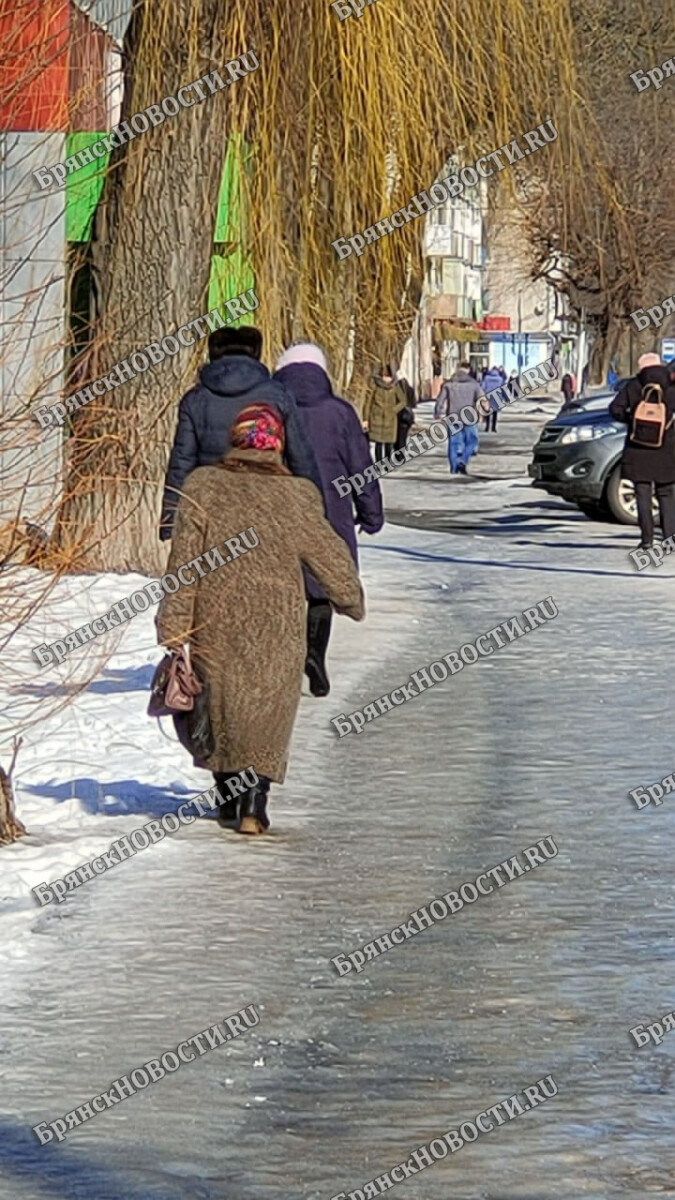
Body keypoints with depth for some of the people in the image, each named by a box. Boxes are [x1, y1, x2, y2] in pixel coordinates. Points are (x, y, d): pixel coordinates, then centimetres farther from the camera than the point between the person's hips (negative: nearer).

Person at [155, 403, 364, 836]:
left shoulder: (202, 487, -5)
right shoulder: (297, 496, -6)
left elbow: (184, 561, -6)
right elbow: (330, 556, 5)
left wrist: (174, 628, -3)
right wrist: (352, 600, 23)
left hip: (216, 622, 1)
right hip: (276, 628, -1)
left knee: (221, 704, 19)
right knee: (270, 709, 10)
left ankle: (228, 795, 26)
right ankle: (255, 799, -1)